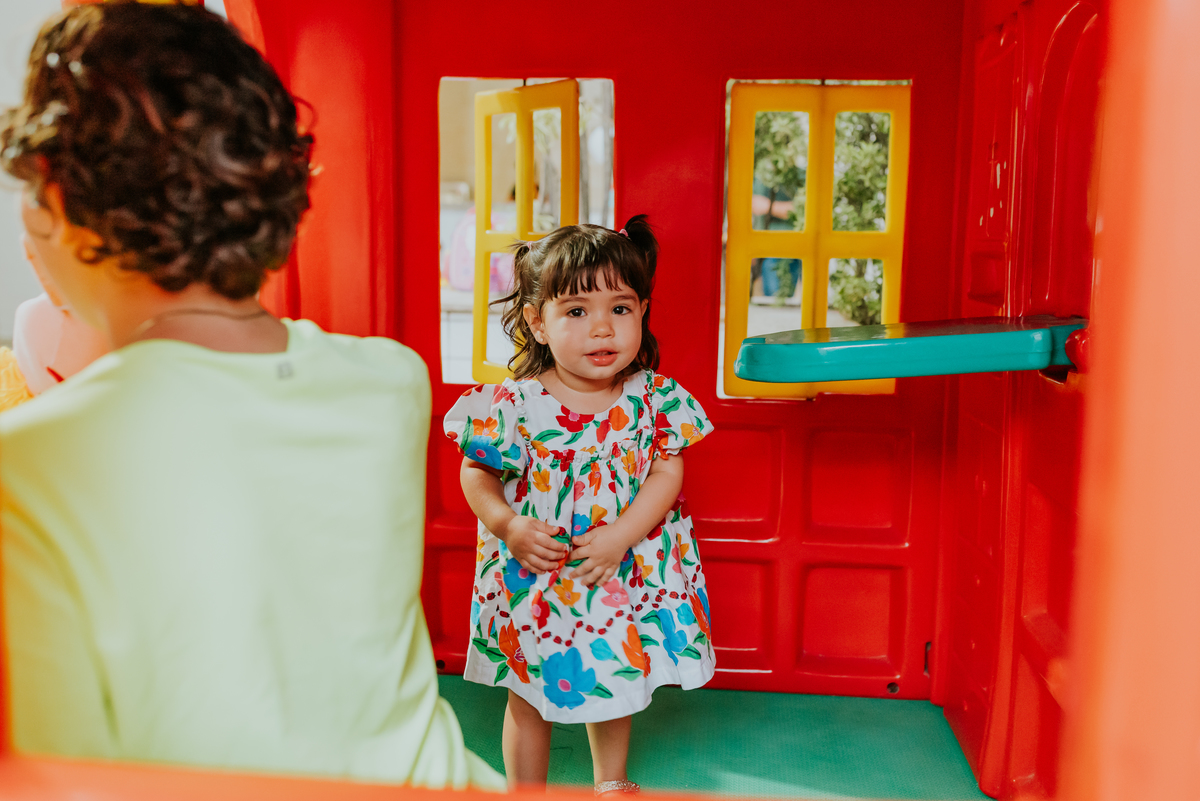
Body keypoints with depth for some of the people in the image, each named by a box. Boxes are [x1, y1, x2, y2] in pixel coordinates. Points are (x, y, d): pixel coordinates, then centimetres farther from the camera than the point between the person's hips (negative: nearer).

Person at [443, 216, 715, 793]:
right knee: (528, 699, 16)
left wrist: (620, 536, -22)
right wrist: (508, 526, -22)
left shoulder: (656, 399, -12)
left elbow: (667, 474, -11)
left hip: (624, 577, 2)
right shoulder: (512, 404, -17)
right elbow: (476, 474, -6)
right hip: (533, 583, -2)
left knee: (614, 684, 24)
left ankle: (609, 782, 51)